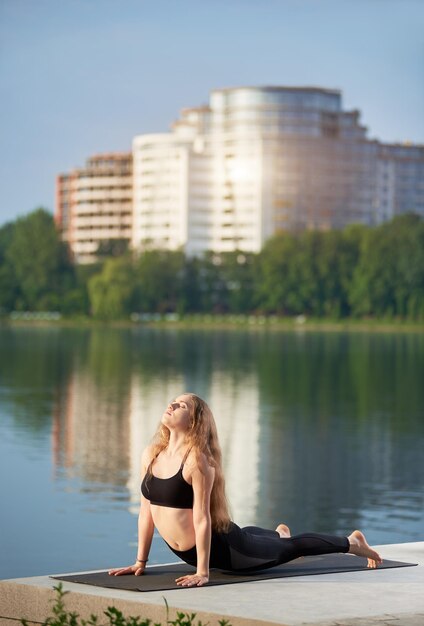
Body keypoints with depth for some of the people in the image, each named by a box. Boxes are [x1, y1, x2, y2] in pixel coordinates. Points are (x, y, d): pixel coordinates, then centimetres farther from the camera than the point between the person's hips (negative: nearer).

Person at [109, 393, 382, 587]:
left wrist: (202, 573, -27)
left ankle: (353, 543, 37)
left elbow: (202, 518, -27)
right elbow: (146, 510, 1)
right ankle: (279, 533, 73)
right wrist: (141, 561, 2)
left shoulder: (198, 460, -26)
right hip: (188, 551, 7)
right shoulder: (151, 454, -6)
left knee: (292, 547, 14)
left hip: (222, 546, -7)